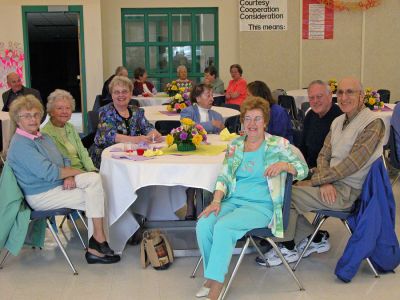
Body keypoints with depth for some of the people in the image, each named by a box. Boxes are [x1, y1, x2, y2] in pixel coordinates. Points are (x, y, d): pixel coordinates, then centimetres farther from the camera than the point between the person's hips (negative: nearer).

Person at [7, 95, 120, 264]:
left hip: (60, 184, 9)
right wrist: (76, 172, -12)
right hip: (41, 196, -8)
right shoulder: (20, 144, -16)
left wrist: (69, 176, -10)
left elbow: (64, 160, 12)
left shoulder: (43, 137, 15)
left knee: (94, 179, -13)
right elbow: (48, 172, -23)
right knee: (94, 198, -17)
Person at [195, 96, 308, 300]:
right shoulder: (235, 145, 13)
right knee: (203, 224, -23)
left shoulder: (278, 145, 2)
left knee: (223, 227, -29)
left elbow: (303, 170, 2)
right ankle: (211, 277, -3)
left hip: (261, 206, -4)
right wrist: (216, 201, -7)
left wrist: (283, 165, -19)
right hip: (233, 201, 5)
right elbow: (223, 177, 9)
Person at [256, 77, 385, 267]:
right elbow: (324, 155, 9)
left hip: (347, 191, -8)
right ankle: (315, 239, 9)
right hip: (331, 182, 8)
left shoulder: (373, 123, -13)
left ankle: (288, 249, 5)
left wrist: (317, 180, -17)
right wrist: (324, 181, -12)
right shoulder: (338, 121, 13)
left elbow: (352, 163, -20)